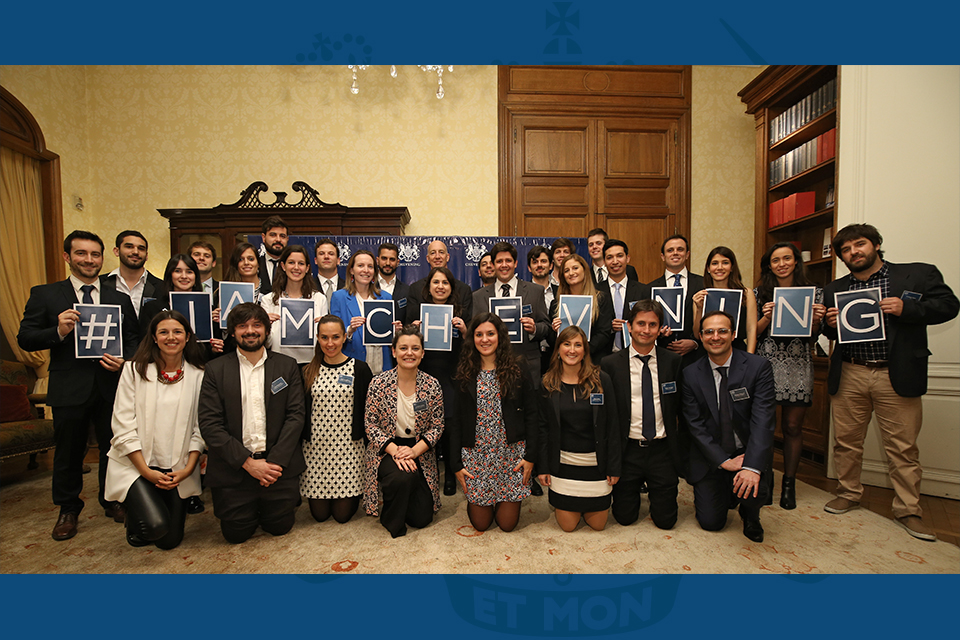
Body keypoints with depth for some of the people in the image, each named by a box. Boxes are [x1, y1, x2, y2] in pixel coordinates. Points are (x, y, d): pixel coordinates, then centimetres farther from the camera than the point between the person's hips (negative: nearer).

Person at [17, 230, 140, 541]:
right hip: (69, 389, -1)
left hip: (111, 386, 2)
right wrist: (58, 331, -19)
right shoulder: (44, 295, 2)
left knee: (113, 447, 11)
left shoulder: (120, 299, 8)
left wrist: (124, 360, -11)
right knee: (69, 451, 12)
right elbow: (25, 338, 0)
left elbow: (134, 338, 8)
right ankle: (68, 509, 31)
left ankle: (112, 501, 31)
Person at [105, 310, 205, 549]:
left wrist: (188, 468, -9)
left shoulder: (198, 375, 0)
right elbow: (123, 426, -7)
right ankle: (134, 512, 15)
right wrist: (146, 471, -12)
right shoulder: (134, 370, -3)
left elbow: (200, 427, 0)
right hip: (137, 465, -1)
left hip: (178, 469, 2)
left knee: (169, 540, 2)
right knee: (154, 526, -19)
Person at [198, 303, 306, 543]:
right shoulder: (215, 369, 0)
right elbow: (209, 424, -6)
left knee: (280, 527, 8)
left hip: (278, 464, 1)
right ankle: (250, 510, 38)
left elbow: (295, 416, -2)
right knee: (236, 533, 6)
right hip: (233, 468, 0)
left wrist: (276, 461, -13)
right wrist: (247, 462, -14)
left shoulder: (287, 366, 2)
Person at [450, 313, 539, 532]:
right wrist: (456, 464, -1)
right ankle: (472, 500, 39)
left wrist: (531, 456, -7)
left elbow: (531, 414, -1)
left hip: (511, 454, -1)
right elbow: (456, 421, 3)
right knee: (480, 524, 8)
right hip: (476, 455, 1)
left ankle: (505, 502, 37)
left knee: (507, 524, 6)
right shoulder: (464, 375, 2)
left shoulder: (517, 370, -1)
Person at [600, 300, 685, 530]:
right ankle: (635, 491, 39)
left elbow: (682, 407, 4)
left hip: (662, 451, 1)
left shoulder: (674, 361, -1)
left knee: (665, 520, 8)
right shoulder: (610, 364, -5)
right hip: (628, 452, -1)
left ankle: (654, 492, 38)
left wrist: (681, 449, -5)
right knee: (624, 517, 9)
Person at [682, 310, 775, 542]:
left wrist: (752, 467, -29)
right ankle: (724, 493, 35)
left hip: (747, 453, -1)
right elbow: (695, 425, -8)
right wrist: (724, 461, -19)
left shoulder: (758, 367, -11)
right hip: (711, 457, 1)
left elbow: (763, 420, -19)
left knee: (752, 489, -30)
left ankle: (750, 517, 8)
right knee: (710, 522, 0)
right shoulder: (691, 374, -7)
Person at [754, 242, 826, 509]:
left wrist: (816, 320, -12)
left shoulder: (814, 292, 7)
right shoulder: (760, 294, 6)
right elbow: (754, 334, 4)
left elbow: (812, 338, 7)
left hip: (798, 365, 1)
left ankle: (789, 482, 20)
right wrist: (766, 317, -14)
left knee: (793, 427, 6)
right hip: (766, 363, 0)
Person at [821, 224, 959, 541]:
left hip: (896, 377, -2)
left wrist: (906, 309, -15)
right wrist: (830, 323, -6)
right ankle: (848, 494, 26)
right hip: (848, 376, 3)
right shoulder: (834, 289, 12)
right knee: (845, 441, 9)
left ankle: (908, 510, 19)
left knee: (903, 447, 4)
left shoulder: (919, 274, 4)